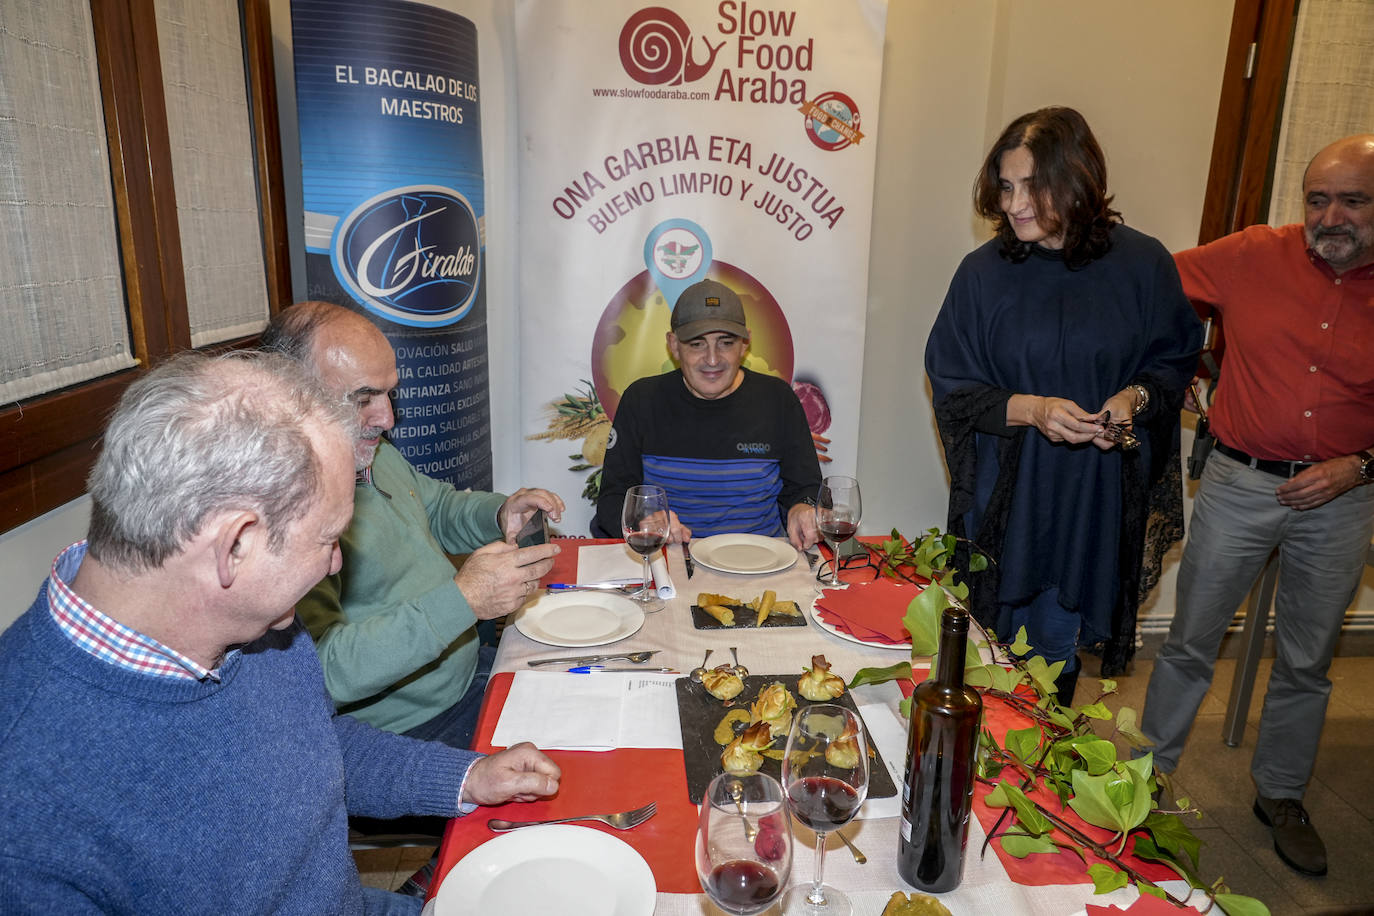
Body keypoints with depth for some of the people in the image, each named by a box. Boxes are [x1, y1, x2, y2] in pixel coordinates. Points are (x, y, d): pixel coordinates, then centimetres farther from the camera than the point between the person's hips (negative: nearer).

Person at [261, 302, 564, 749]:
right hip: (409, 728, -9)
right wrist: (461, 599, -36)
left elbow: (437, 506, 22)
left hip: (473, 668, 9)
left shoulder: (372, 452, 5)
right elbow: (323, 670, -32)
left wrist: (500, 513, 0)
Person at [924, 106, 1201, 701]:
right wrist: (1030, 409, -19)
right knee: (995, 639, 12)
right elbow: (951, 386, -3)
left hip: (1094, 499, 0)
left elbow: (1175, 359, 9)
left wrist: (1134, 397, -13)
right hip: (1004, 496, 0)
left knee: (1056, 650, 10)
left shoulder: (1142, 264, -3)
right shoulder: (983, 272, -4)